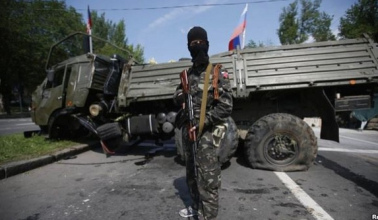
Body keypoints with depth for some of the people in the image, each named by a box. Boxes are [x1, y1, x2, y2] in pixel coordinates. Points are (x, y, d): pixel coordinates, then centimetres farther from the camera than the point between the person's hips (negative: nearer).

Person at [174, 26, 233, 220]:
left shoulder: (217, 74, -7)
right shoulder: (188, 74, 11)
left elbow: (226, 106, -14)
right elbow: (177, 95, 18)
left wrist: (203, 122, -21)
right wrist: (182, 98, -7)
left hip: (207, 132, -7)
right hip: (188, 130, 7)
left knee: (207, 178, -4)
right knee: (191, 174, 18)